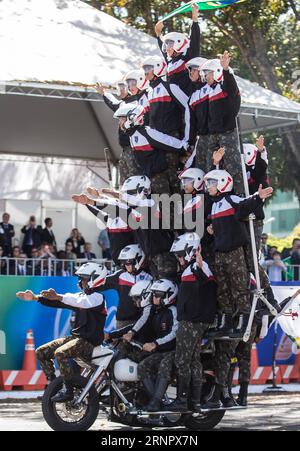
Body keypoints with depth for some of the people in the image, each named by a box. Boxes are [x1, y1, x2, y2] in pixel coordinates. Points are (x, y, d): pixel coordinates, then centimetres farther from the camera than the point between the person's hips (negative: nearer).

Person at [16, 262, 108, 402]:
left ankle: (68, 390, -27)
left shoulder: (98, 297, -9)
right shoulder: (81, 295, 19)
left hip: (90, 341, -9)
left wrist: (58, 297, -44)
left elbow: (83, 302, -30)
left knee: (60, 353, -33)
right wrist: (35, 298, 2)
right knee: (41, 352, 3)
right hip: (75, 337, 9)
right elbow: (60, 302, 13)